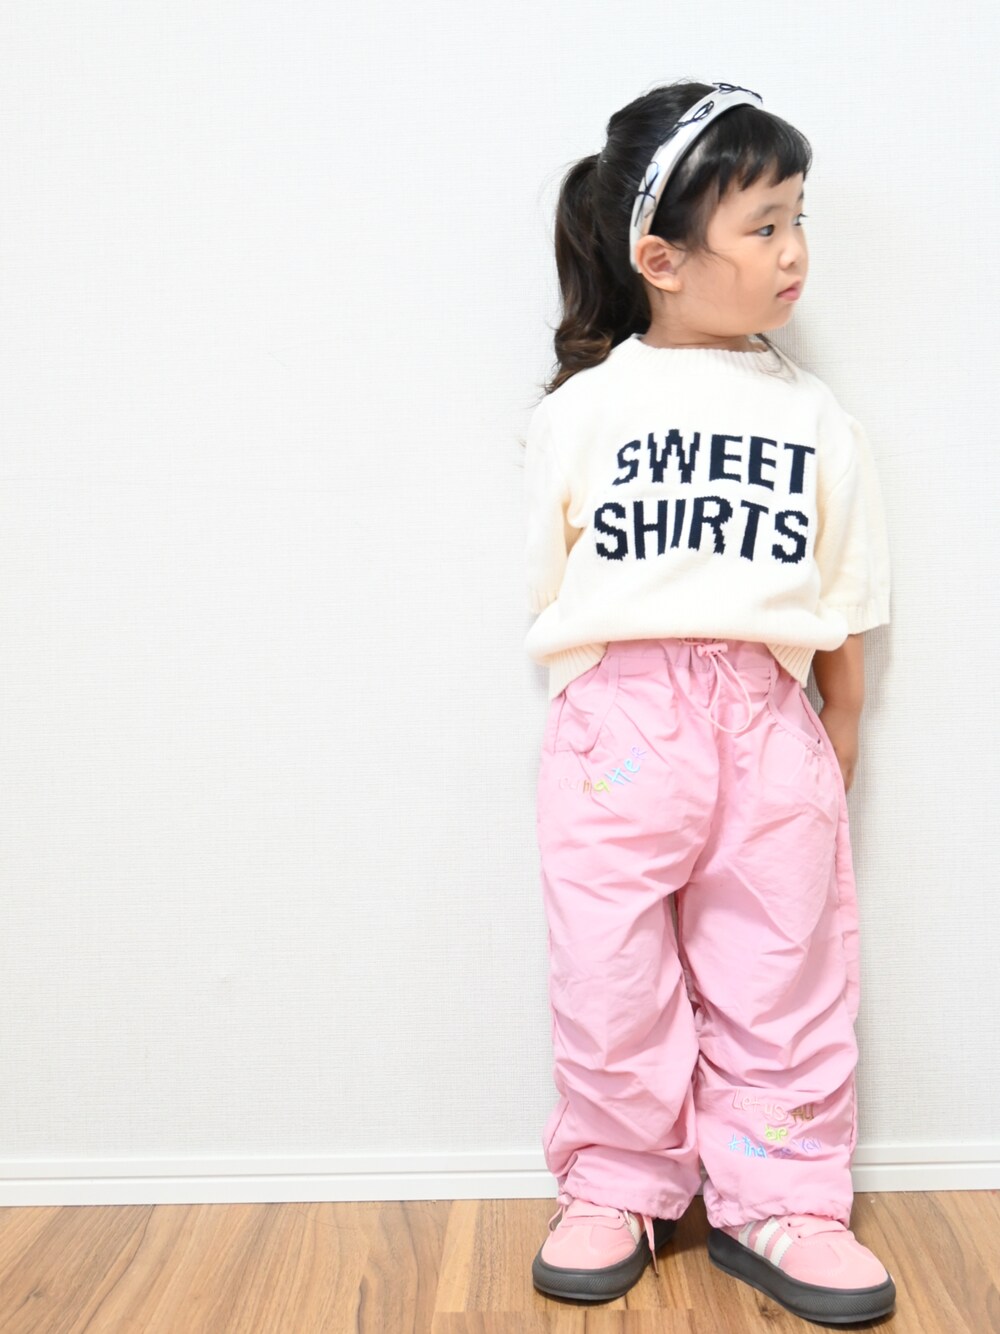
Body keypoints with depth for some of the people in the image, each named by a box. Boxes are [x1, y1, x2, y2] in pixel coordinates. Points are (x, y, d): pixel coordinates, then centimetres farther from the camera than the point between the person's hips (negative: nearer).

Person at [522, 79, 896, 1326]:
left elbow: (844, 616, 6)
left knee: (781, 979, 9)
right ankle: (617, 1189, 28)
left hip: (768, 726, 2)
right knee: (612, 979, 8)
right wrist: (622, 702, 0)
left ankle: (773, 1203, 26)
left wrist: (836, 757, 5)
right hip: (616, 725, -1)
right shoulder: (583, 411, 0)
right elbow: (554, 595, 5)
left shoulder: (814, 419, 4)